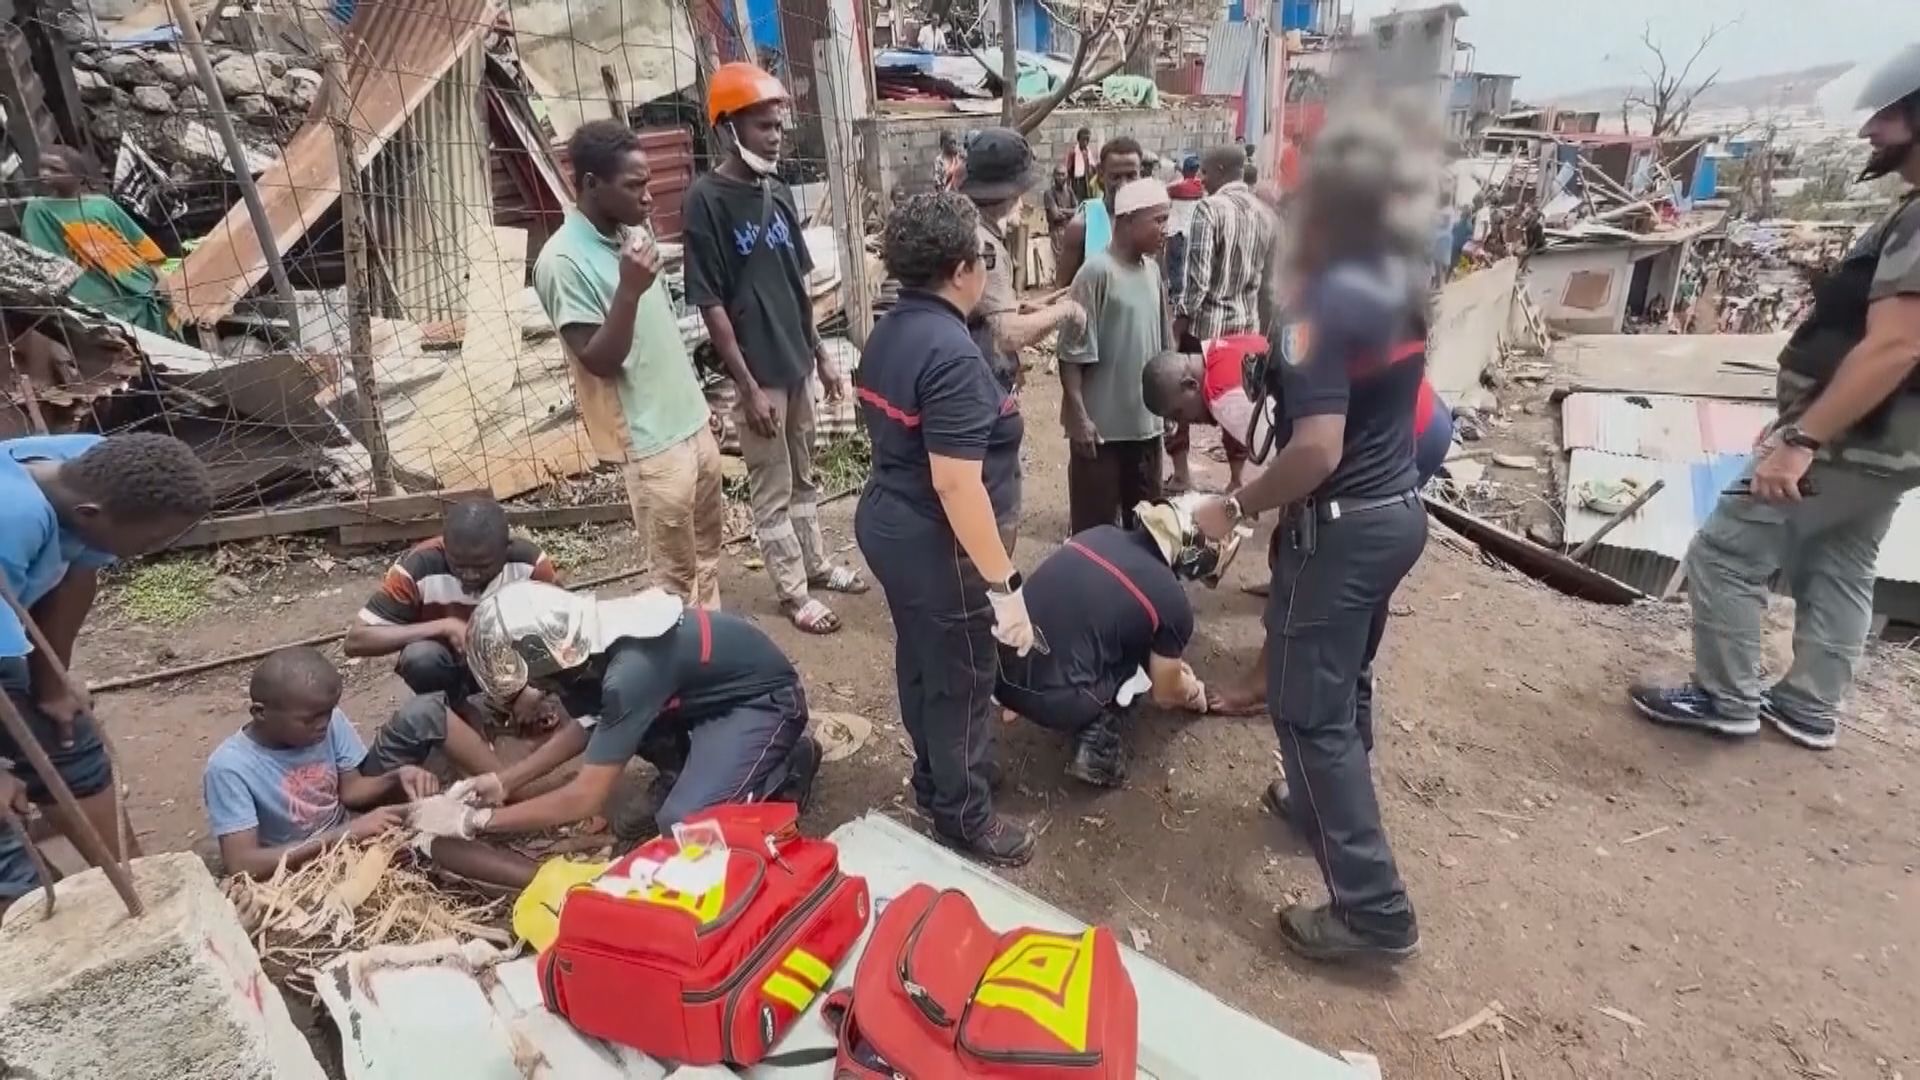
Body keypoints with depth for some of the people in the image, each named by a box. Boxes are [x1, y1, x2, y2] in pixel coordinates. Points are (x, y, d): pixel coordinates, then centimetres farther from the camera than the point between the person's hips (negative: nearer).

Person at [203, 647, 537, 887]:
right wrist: (345, 833, -32)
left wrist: (398, 777, -26)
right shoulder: (229, 767, -23)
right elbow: (242, 865, -26)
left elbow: (351, 791, -4)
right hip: (302, 866, -5)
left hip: (348, 835, 5)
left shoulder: (330, 721, -12)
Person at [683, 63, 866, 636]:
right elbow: (709, 303, -16)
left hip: (797, 362, 7)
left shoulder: (778, 192, 7)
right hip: (757, 371, -7)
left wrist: (821, 354, 13)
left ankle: (816, 565, 36)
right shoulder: (705, 199, -14)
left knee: (804, 476, 20)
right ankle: (793, 592, 20)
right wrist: (748, 386, -18)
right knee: (772, 489, 6)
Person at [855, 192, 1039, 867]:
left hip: (887, 524, 10)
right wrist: (1004, 584, -25)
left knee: (921, 664, 24)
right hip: (936, 546, -10)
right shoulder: (952, 354, -25)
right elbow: (956, 483, -29)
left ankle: (933, 779, 45)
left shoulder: (888, 334, 5)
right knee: (962, 684, 9)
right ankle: (964, 819, 28)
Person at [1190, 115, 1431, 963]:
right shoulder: (1407, 283, 4)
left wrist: (1236, 506, -17)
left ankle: (1373, 908, 8)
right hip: (1400, 509, 9)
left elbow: (1317, 452, -30)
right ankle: (1324, 806, 45)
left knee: (1308, 707, 1)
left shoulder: (1322, 306, -23)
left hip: (1340, 526, -9)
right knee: (1344, 680, 25)